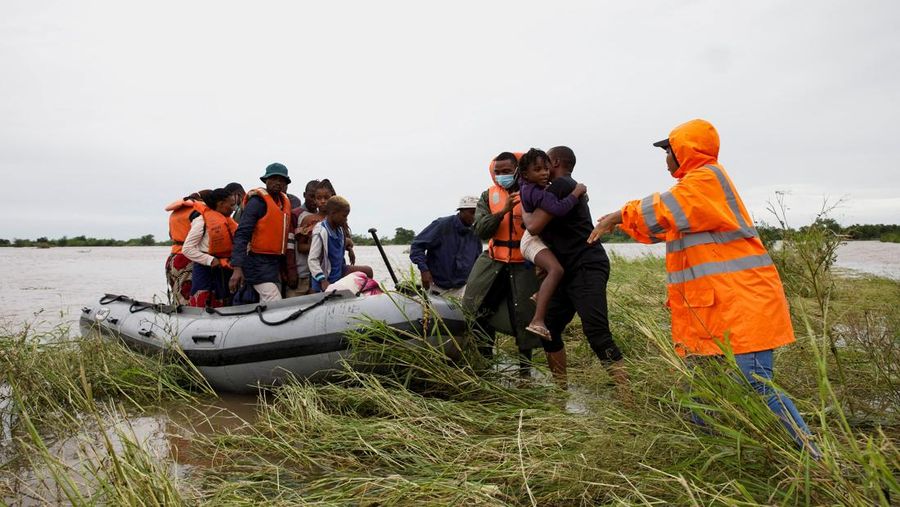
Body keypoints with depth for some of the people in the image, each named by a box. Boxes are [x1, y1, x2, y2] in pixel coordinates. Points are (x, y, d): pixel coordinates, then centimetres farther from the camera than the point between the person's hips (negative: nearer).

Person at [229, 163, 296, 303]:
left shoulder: (284, 202, 13)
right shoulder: (257, 201, -10)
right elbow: (242, 234, -17)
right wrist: (237, 268, -27)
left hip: (276, 262, 8)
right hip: (258, 262, -8)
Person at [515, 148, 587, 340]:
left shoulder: (525, 185, 3)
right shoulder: (537, 193, -27)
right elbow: (559, 209, -40)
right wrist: (577, 191, -27)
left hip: (539, 237, 11)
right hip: (534, 239, -11)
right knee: (556, 270, -34)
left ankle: (540, 295, 34)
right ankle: (537, 321, -43)